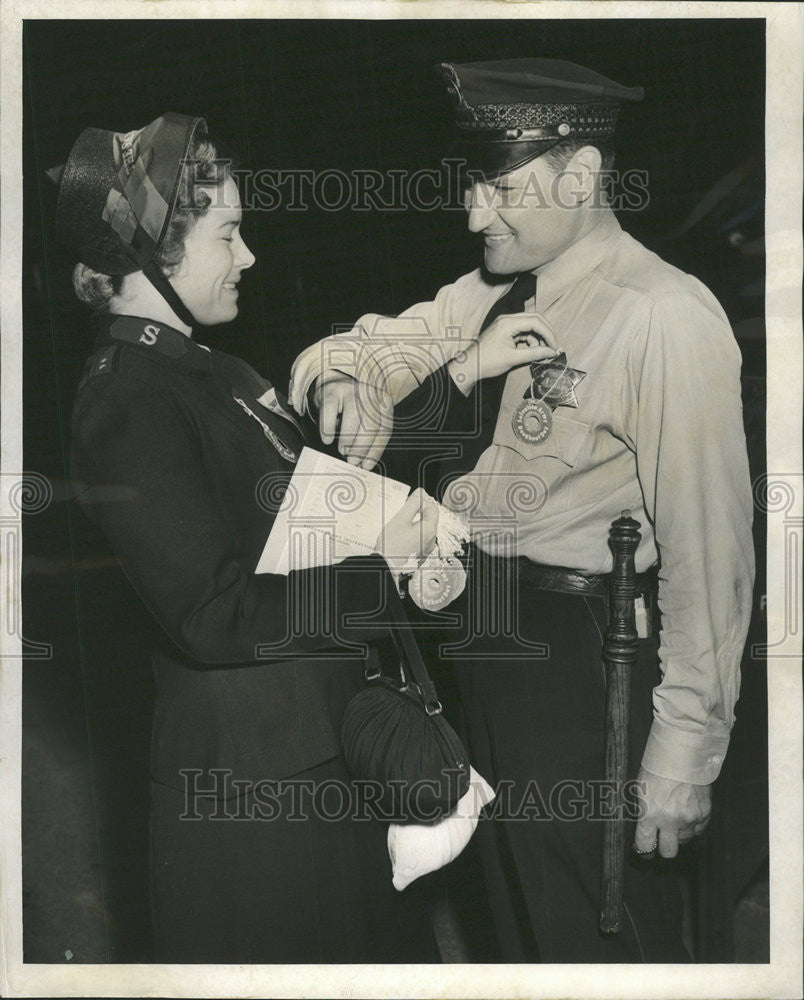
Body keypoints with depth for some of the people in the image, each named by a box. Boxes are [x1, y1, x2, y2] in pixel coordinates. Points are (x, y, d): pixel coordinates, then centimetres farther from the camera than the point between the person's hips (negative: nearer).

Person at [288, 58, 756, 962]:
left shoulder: (663, 319, -19)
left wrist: (687, 741, -20)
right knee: (516, 898, 24)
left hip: (580, 665, -7)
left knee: (596, 926, 9)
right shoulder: (496, 291, 5)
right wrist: (345, 380, -17)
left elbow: (707, 545, -21)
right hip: (492, 648, 8)